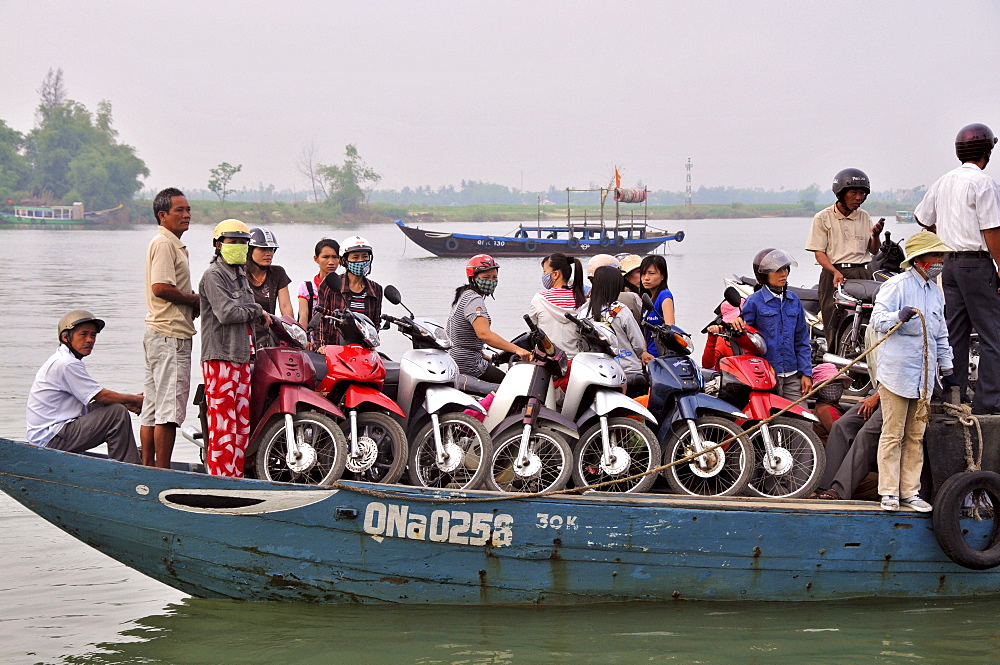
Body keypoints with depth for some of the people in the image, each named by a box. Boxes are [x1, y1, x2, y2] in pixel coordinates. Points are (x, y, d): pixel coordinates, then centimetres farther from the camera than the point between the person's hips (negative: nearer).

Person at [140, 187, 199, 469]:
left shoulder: (173, 244, 21)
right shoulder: (163, 243, -12)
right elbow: (161, 287, -22)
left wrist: (194, 302, 6)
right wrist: (197, 300, -10)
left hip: (158, 333, 11)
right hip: (170, 335, -11)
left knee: (152, 408, 12)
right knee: (170, 407, -10)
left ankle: (148, 468, 16)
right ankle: (163, 476, -9)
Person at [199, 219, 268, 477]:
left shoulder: (241, 276, 21)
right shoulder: (213, 275, -7)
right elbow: (226, 313, -19)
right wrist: (257, 311, -5)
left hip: (242, 357, 9)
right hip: (220, 357, -9)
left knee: (243, 420, 8)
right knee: (223, 421, -9)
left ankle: (236, 474, 13)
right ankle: (219, 478, -7)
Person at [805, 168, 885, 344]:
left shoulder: (864, 217, 17)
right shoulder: (823, 218, 4)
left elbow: (873, 251, 19)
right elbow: (819, 252, -2)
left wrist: (875, 236, -3)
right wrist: (835, 272, -17)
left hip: (862, 273, 3)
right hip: (833, 272, -3)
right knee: (834, 326, -11)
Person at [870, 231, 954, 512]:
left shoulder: (936, 291, 17)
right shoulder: (898, 286, -8)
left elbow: (941, 333, 26)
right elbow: (877, 318, -18)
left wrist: (946, 364, 23)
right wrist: (898, 316, -38)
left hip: (924, 377, 7)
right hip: (897, 371, -7)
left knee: (915, 436, 11)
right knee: (892, 434, -3)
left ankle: (910, 491, 17)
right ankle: (889, 492, 3)